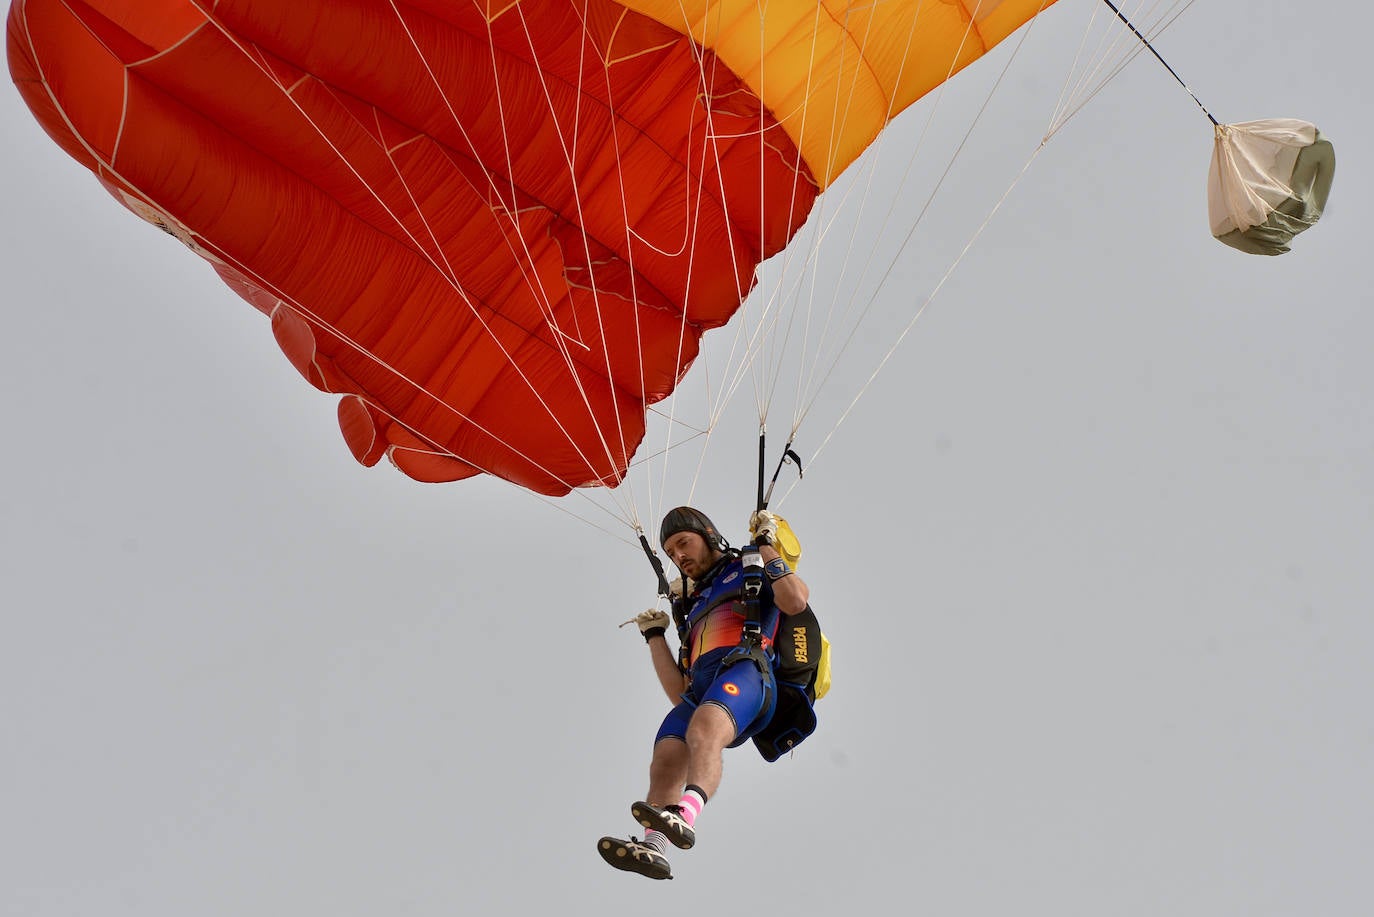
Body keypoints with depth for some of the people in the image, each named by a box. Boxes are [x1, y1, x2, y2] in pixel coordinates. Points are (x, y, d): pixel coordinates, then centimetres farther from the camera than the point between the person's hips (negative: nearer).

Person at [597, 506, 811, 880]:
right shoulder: (693, 610, 38)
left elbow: (795, 601, 0)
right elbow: (679, 694, 30)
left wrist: (765, 545, 7)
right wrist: (655, 635, 27)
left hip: (746, 670, -5)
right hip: (699, 692, 5)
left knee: (704, 729, -37)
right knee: (666, 757, -25)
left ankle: (686, 814, -60)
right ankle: (653, 845, -46)